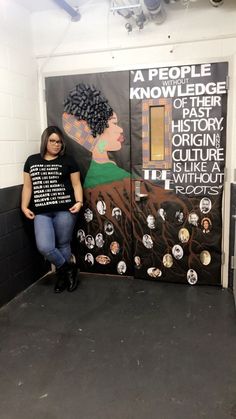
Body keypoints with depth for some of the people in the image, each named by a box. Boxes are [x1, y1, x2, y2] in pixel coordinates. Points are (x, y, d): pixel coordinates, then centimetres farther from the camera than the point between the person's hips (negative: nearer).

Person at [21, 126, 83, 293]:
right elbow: (28, 186, 15)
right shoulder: (32, 160, 13)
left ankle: (62, 275, 30)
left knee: (63, 245, 6)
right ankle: (69, 269, 14)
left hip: (64, 210, -2)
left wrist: (79, 202, -12)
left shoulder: (68, 161, 5)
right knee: (44, 247, -10)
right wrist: (24, 206, 6)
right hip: (41, 213, 2)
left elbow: (76, 184, 4)